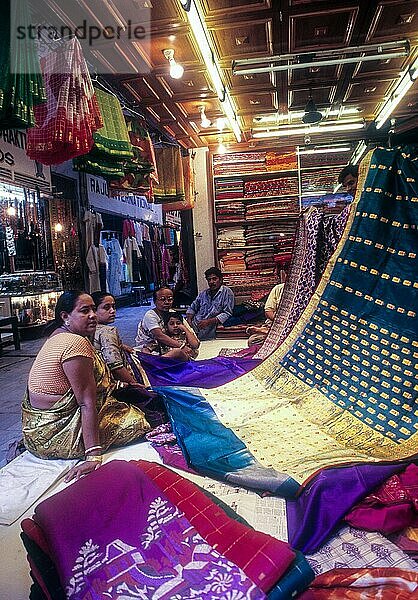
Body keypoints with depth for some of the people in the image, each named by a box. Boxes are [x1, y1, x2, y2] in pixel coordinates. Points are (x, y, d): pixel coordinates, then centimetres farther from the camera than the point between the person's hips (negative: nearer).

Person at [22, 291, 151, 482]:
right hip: (56, 436, -10)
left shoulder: (58, 337, 8)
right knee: (138, 420, -8)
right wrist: (93, 456, -28)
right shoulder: (77, 343, -24)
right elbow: (87, 403, -28)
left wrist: (114, 385, 19)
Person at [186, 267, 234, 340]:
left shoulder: (227, 292, 1)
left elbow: (227, 314, -7)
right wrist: (189, 318, 5)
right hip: (194, 326, 5)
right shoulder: (203, 293, 20)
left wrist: (209, 321, -15)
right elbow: (192, 307, 27)